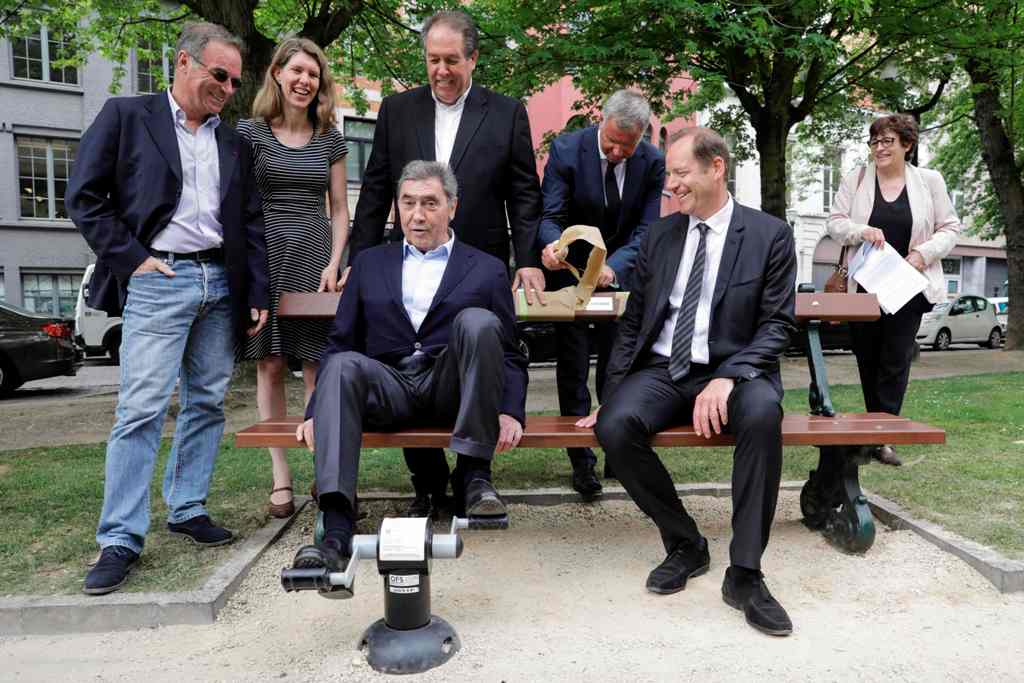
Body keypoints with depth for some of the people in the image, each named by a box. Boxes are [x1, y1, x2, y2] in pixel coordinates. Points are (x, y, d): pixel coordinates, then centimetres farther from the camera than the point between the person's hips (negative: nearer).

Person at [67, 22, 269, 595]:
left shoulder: (234, 144, 16)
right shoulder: (126, 116, 5)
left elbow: (252, 224, 13)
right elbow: (85, 195, 0)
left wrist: (258, 295, 7)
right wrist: (130, 258, -8)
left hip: (221, 284, 5)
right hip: (157, 281, -4)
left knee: (207, 404, 8)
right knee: (142, 409, -8)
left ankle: (187, 509, 21)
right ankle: (121, 538, 0)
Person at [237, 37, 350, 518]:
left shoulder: (330, 138, 12)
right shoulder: (250, 132, 5)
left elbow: (339, 209, 11)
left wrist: (334, 264, -2)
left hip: (315, 259, 2)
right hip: (265, 258, -1)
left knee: (318, 366, -2)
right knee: (270, 366, 0)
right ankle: (281, 477, 7)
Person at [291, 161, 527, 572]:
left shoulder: (486, 271, 14)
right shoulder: (369, 264, 20)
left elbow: (511, 356, 9)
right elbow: (339, 344, 14)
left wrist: (511, 412, -10)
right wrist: (317, 411, -1)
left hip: (452, 387, -1)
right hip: (388, 388, 2)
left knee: (477, 322, -29)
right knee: (343, 366, -30)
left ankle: (473, 475, -20)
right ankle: (337, 533, -35)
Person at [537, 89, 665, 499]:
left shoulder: (652, 162, -11)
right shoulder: (566, 149, -16)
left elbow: (646, 229, -15)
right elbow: (550, 216, -18)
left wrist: (614, 266, -34)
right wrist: (551, 246, -43)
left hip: (621, 274, 2)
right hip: (570, 271, -2)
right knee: (573, 369, -2)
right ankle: (582, 461, 7)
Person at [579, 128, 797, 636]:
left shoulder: (770, 235, 2)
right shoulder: (659, 235, 11)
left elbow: (778, 324, -5)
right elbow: (632, 323, 10)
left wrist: (727, 378, -21)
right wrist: (612, 393, 0)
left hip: (733, 371, -2)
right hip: (662, 371, 3)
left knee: (763, 414, -36)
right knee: (615, 426, -27)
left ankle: (745, 572, -19)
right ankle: (685, 544, -3)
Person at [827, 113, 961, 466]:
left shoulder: (929, 180, 4)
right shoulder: (856, 179, 4)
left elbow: (950, 228, 6)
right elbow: (835, 222, 1)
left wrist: (925, 253, -12)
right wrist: (861, 231, -19)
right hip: (864, 288, 1)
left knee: (896, 361, -3)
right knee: (867, 359, 9)